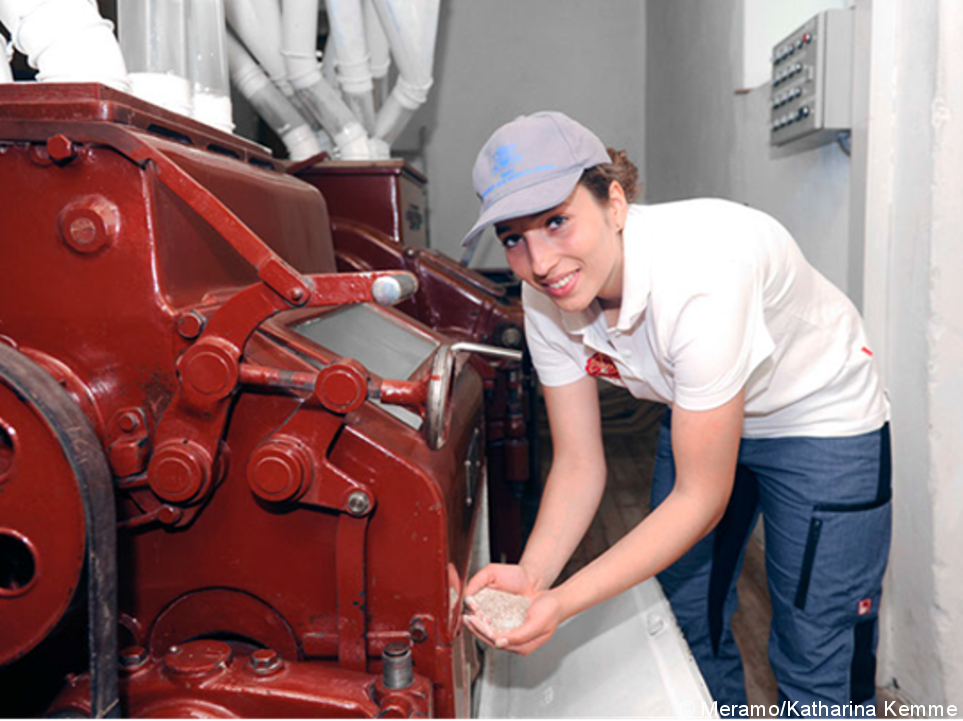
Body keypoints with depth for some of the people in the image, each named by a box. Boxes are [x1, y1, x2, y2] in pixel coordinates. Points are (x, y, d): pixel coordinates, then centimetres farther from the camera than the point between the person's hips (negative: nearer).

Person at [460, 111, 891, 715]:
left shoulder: (698, 278, -38)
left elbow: (701, 499, -30)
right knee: (685, 620, 14)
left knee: (816, 667, -1)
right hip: (697, 415, 6)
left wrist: (563, 603, -35)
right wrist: (533, 574, -29)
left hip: (822, 421, -5)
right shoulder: (547, 299, -19)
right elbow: (578, 464, -12)